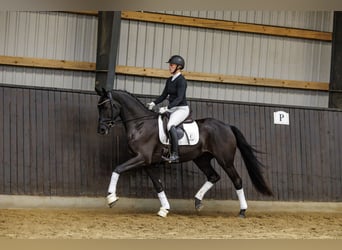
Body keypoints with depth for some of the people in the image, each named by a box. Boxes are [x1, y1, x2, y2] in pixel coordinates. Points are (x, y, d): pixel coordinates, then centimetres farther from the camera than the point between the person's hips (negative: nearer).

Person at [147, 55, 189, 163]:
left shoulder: (181, 80, -14)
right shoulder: (169, 80, 12)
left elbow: (179, 98, -22)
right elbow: (164, 95, 17)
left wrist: (166, 108, -30)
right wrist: (154, 103, 1)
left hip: (182, 109, -10)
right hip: (172, 109, 10)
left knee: (170, 125, -33)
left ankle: (174, 155, -34)